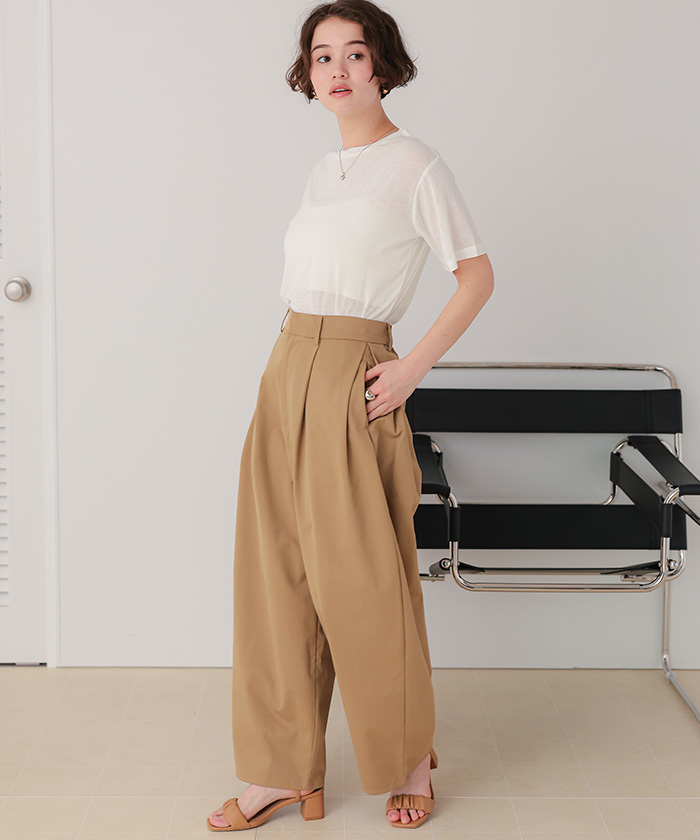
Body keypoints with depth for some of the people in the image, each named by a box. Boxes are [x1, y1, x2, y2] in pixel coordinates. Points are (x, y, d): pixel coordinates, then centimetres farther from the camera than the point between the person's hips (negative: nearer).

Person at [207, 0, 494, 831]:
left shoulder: (416, 165, -4)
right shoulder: (321, 173, 15)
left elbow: (477, 274, -6)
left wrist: (413, 367, -12)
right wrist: (294, 368, 13)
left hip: (353, 384, -7)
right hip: (286, 376, 7)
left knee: (362, 581, -2)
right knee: (276, 575, 6)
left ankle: (411, 761, 18)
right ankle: (283, 772, 15)